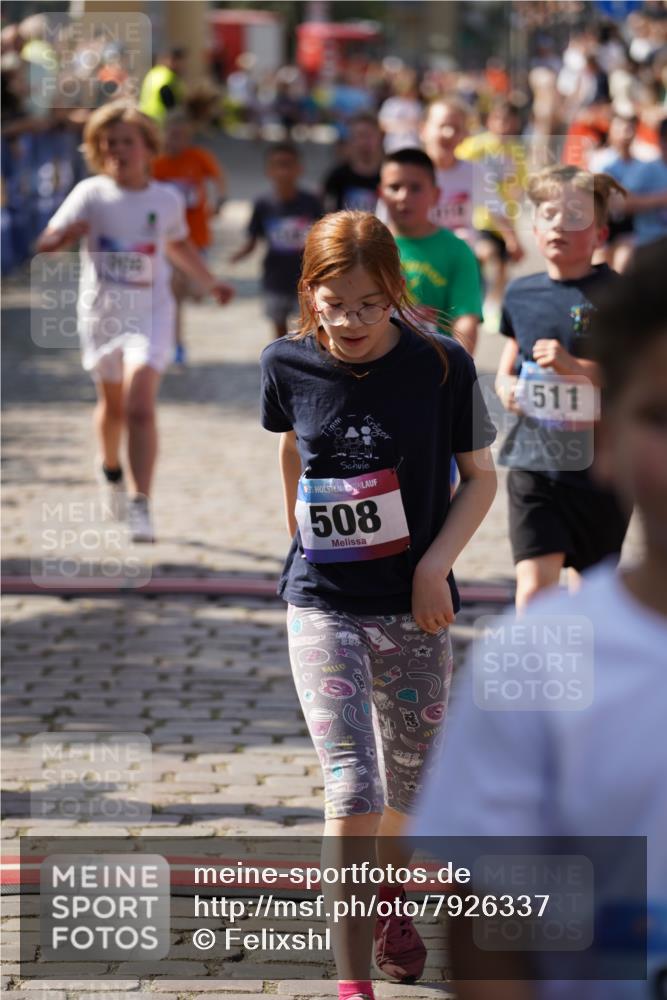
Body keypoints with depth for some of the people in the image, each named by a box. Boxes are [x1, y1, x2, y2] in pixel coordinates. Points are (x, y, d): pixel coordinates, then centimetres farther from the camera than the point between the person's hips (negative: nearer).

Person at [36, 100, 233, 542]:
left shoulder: (168, 200, -2)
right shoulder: (91, 194, -8)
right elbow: (45, 244, -14)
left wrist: (210, 282, 17)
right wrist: (67, 234, -35)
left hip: (150, 312, -1)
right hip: (102, 312, 1)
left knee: (140, 406, -19)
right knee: (113, 403, 20)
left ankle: (141, 504, -21)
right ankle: (111, 469, 50)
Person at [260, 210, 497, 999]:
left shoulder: (441, 366, -11)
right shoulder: (288, 365, -7)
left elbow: (480, 477, 0)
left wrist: (435, 564, -12)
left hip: (414, 608, 1)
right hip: (323, 607, -1)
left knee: (411, 786, 15)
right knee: (352, 790, -14)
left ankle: (387, 892, 48)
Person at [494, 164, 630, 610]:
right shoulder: (522, 294, 7)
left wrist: (575, 366, -23)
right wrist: (506, 386, -2)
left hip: (601, 467, -2)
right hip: (534, 462, 2)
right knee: (533, 588, -11)